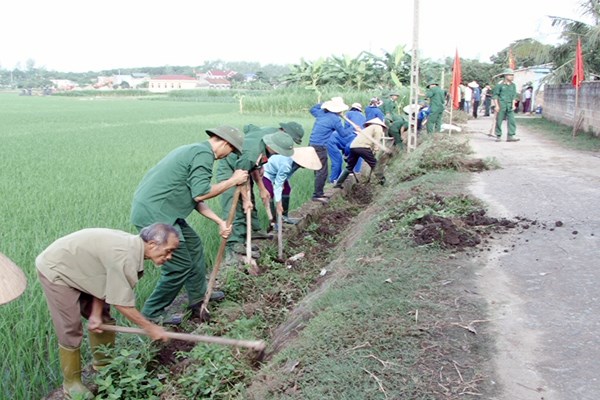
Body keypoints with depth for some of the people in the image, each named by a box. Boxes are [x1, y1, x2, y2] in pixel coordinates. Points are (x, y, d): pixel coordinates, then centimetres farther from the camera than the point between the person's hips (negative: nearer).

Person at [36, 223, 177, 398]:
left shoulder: (132, 245, -7)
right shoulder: (125, 257, -35)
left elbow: (104, 282, -2)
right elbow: (122, 304, -29)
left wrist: (96, 314, -8)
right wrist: (150, 328, -19)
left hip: (76, 269, 9)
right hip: (55, 271, -9)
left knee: (103, 319, 13)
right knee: (71, 332, -5)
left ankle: (102, 363, 31)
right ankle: (72, 383, 12)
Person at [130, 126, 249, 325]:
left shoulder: (194, 150, 19)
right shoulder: (204, 153, -13)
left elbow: (194, 197, 20)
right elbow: (200, 194, -19)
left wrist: (219, 221, 17)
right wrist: (233, 181, -7)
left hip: (150, 208, 11)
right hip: (154, 215, -11)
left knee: (193, 243, 22)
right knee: (181, 266, -1)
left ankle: (198, 296, 36)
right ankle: (153, 313, 15)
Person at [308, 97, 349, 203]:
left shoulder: (321, 113, 9)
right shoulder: (335, 119, -10)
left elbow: (312, 109, 32)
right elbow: (343, 134, -1)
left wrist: (323, 103, 32)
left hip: (312, 144, 8)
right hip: (320, 147, -8)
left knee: (318, 170, 16)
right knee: (322, 172, -5)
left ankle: (319, 192, 23)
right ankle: (317, 195, -5)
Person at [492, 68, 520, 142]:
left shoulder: (513, 85, 9)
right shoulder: (500, 84, -5)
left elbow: (514, 96, 14)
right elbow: (495, 95, -4)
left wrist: (513, 104, 4)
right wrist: (496, 105, -10)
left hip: (509, 105, 4)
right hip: (501, 105, -4)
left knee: (511, 120, -5)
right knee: (499, 121, 2)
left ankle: (510, 136, -5)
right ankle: (498, 136, 13)